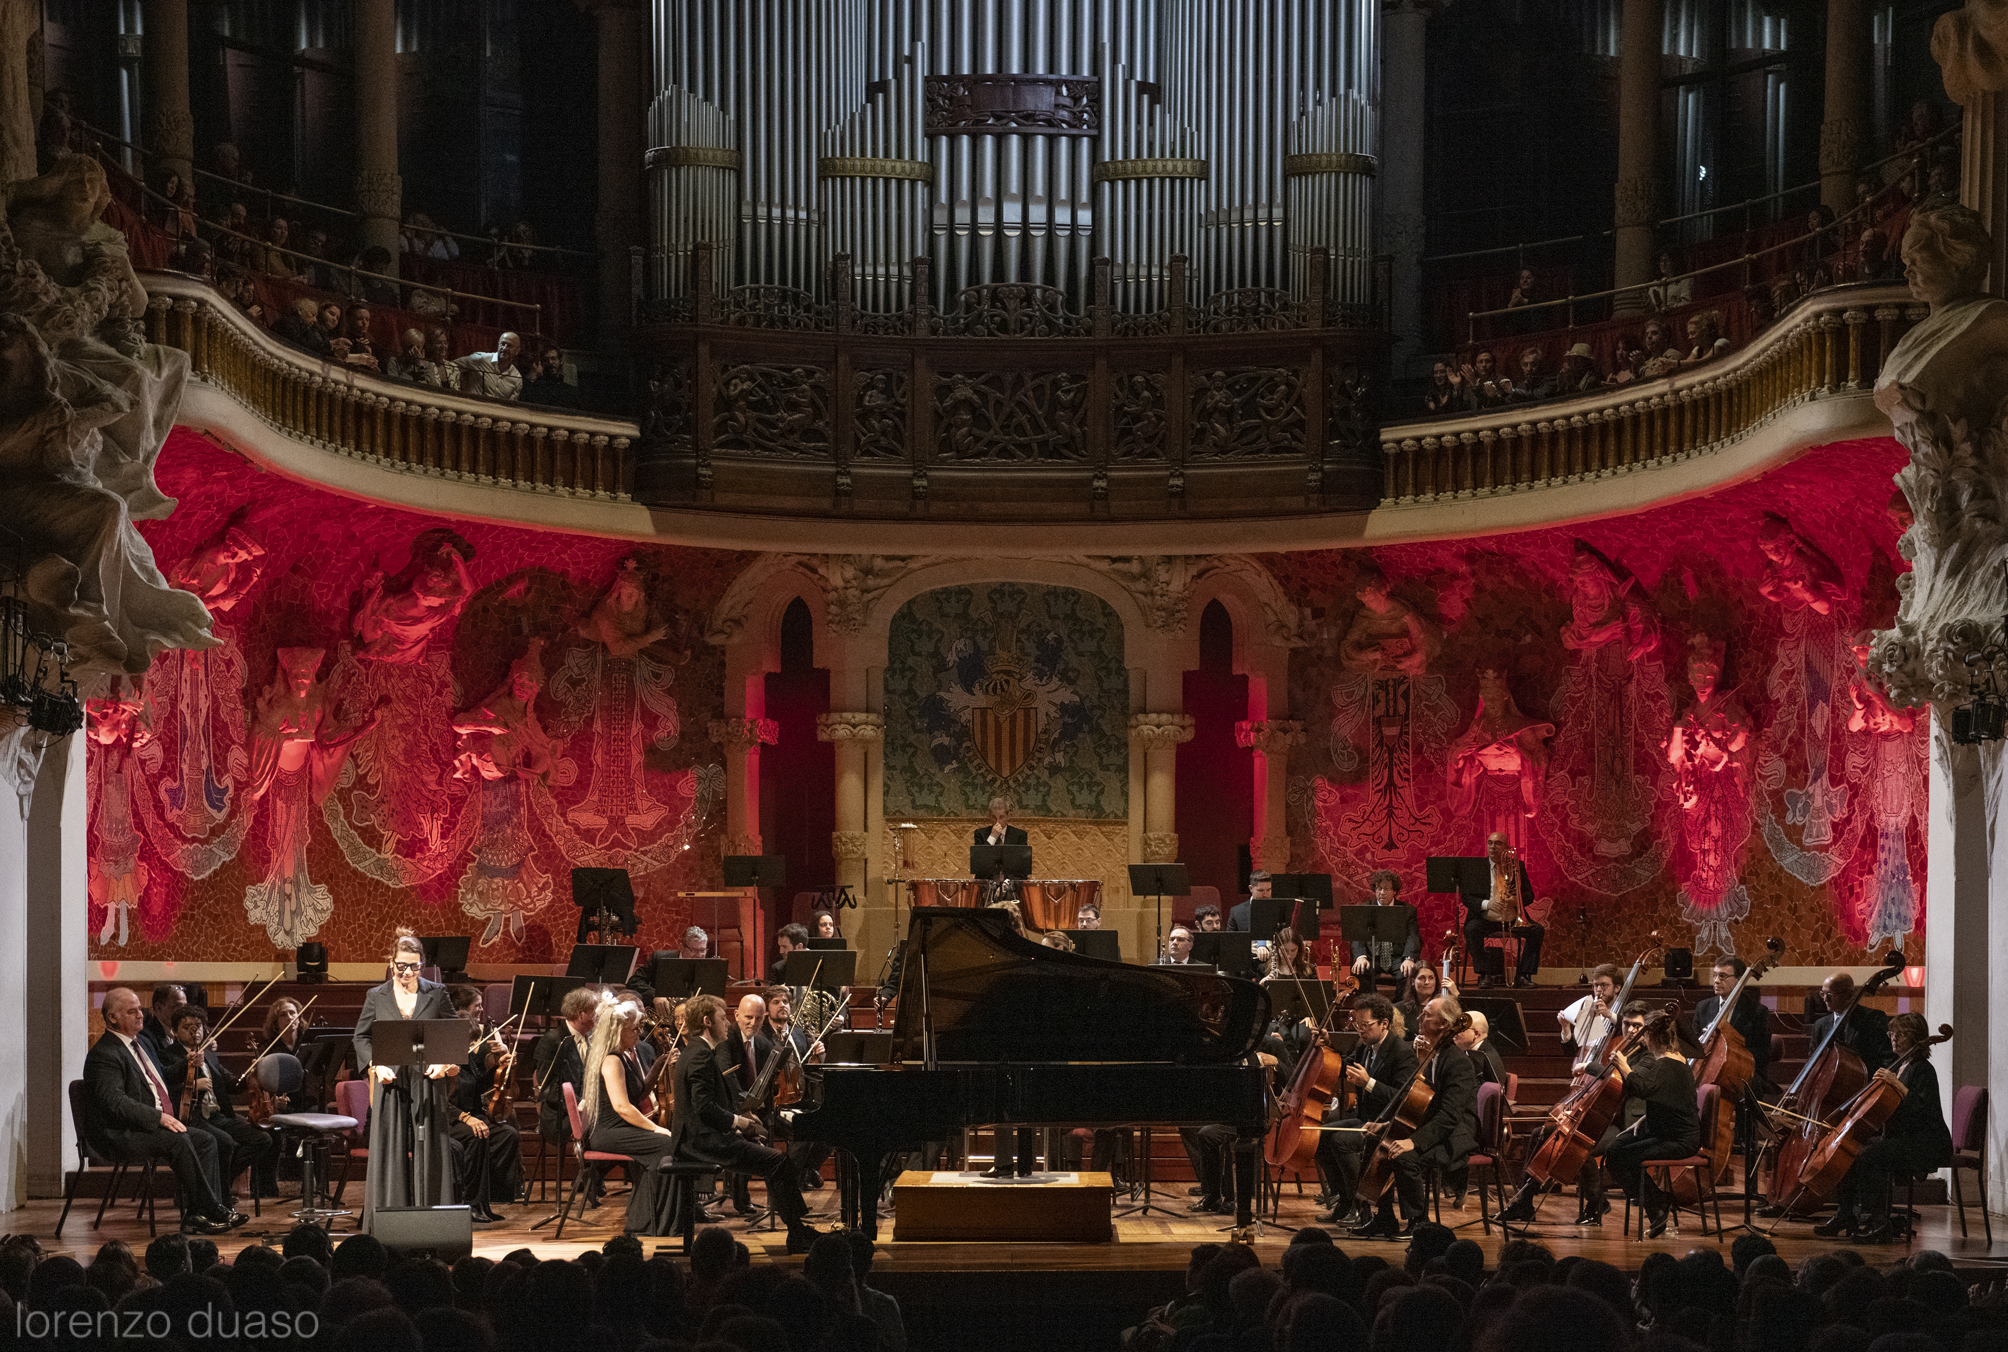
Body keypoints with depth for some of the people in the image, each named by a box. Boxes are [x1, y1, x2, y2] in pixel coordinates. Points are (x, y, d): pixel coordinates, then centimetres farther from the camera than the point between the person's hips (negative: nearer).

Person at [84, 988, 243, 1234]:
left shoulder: (141, 1044, 21)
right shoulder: (103, 1054, -11)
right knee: (178, 1141, -30)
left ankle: (196, 1215, -17)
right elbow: (115, 1102, -23)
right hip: (119, 1136, -10)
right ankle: (212, 1210, -22)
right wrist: (158, 1117, -27)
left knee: (205, 1140, -6)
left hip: (156, 1127, 10)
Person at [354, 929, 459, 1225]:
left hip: (427, 1085, 0)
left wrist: (444, 1063, -6)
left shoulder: (436, 994, 6)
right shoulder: (377, 997, 6)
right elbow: (361, 1037, 12)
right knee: (390, 1154, -3)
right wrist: (376, 1065, -4)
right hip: (391, 1087, 0)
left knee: (428, 1153, 0)